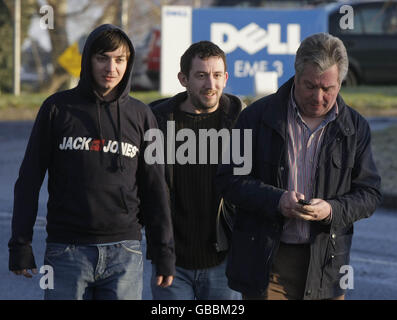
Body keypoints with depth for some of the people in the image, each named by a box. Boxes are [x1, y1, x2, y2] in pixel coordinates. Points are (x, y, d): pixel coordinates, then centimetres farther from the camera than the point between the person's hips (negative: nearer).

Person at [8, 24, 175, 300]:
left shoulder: (140, 116, 8)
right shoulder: (58, 108, 3)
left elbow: (155, 189, 11)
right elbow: (29, 181, 4)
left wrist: (165, 252, 6)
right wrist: (20, 244, -1)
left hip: (124, 252, 1)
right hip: (67, 252, -1)